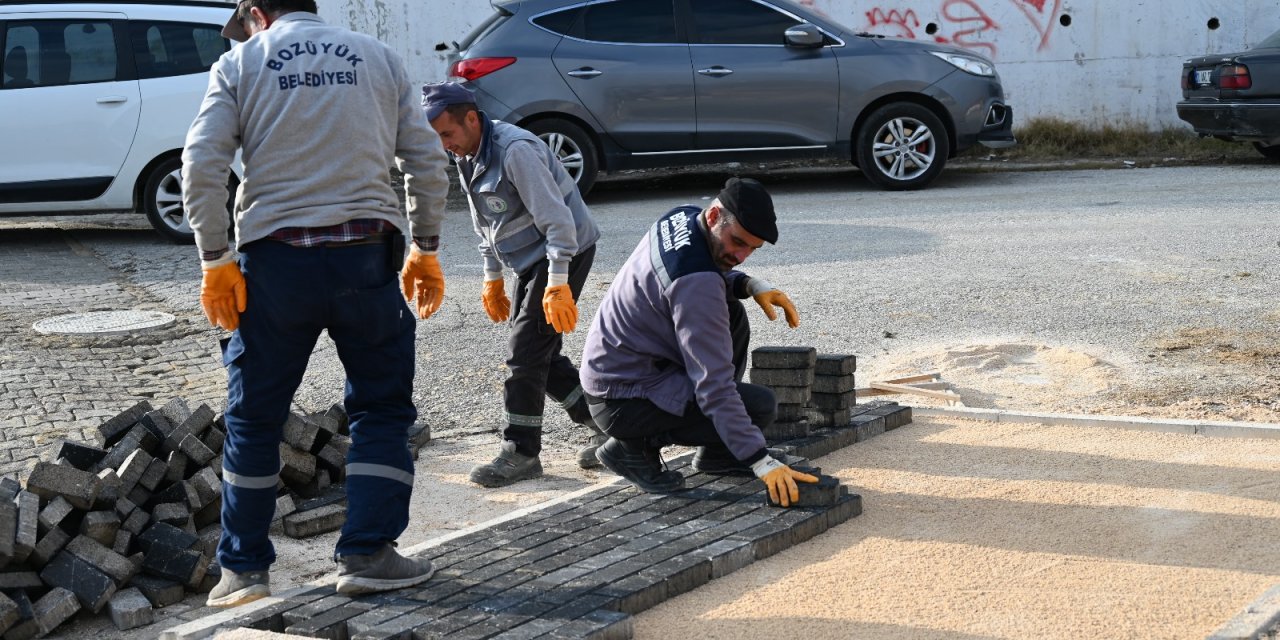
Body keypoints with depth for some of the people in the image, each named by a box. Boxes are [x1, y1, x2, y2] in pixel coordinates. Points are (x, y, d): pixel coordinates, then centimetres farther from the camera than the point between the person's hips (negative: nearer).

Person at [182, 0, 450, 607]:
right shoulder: (379, 57, 13)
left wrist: (215, 261, -1)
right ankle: (367, 553, 5)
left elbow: (201, 164, -5)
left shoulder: (240, 62, 6)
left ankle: (244, 568, 17)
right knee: (382, 408, 13)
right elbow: (428, 160, 9)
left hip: (277, 260, -1)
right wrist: (425, 250, 15)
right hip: (367, 256, 1)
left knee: (253, 417, 11)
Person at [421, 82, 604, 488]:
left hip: (565, 252, -10)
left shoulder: (515, 151, -25)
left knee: (526, 351, -11)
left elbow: (557, 219, -26)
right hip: (530, 260, 10)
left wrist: (558, 285, -29)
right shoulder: (468, 157, 5)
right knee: (542, 355, 9)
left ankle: (521, 453, -4)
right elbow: (486, 224, 18)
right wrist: (493, 278, 19)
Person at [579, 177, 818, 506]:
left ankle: (715, 452, 15)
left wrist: (752, 285, 0)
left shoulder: (682, 218, -1)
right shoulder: (694, 282, -28)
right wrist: (761, 462, -30)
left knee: (733, 314, 10)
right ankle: (636, 444, -4)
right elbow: (713, 384, -30)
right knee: (761, 406, -13)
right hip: (623, 401, -10)